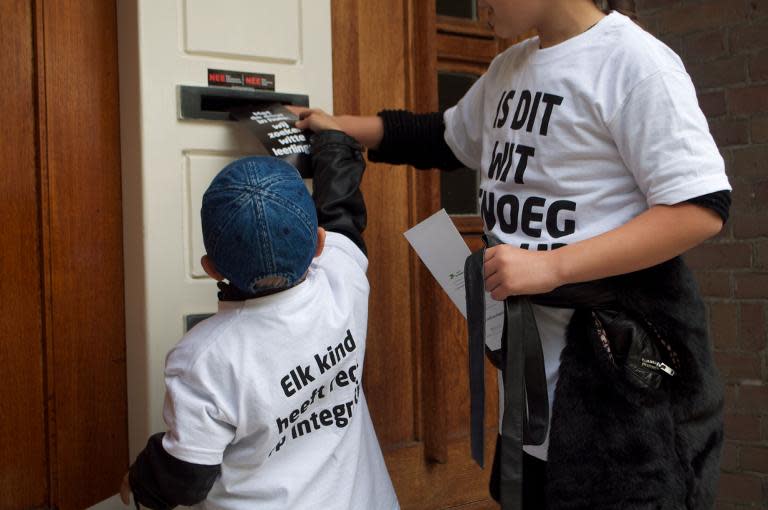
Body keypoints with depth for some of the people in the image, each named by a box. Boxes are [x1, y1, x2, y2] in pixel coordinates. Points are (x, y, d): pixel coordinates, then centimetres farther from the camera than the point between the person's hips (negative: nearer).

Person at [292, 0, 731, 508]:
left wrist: (551, 266, -24)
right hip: (531, 354, 8)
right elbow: (446, 139, 27)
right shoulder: (508, 70, 10)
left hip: (623, 360, -7)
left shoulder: (631, 60, -14)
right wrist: (339, 128, 17)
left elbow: (701, 209, -19)